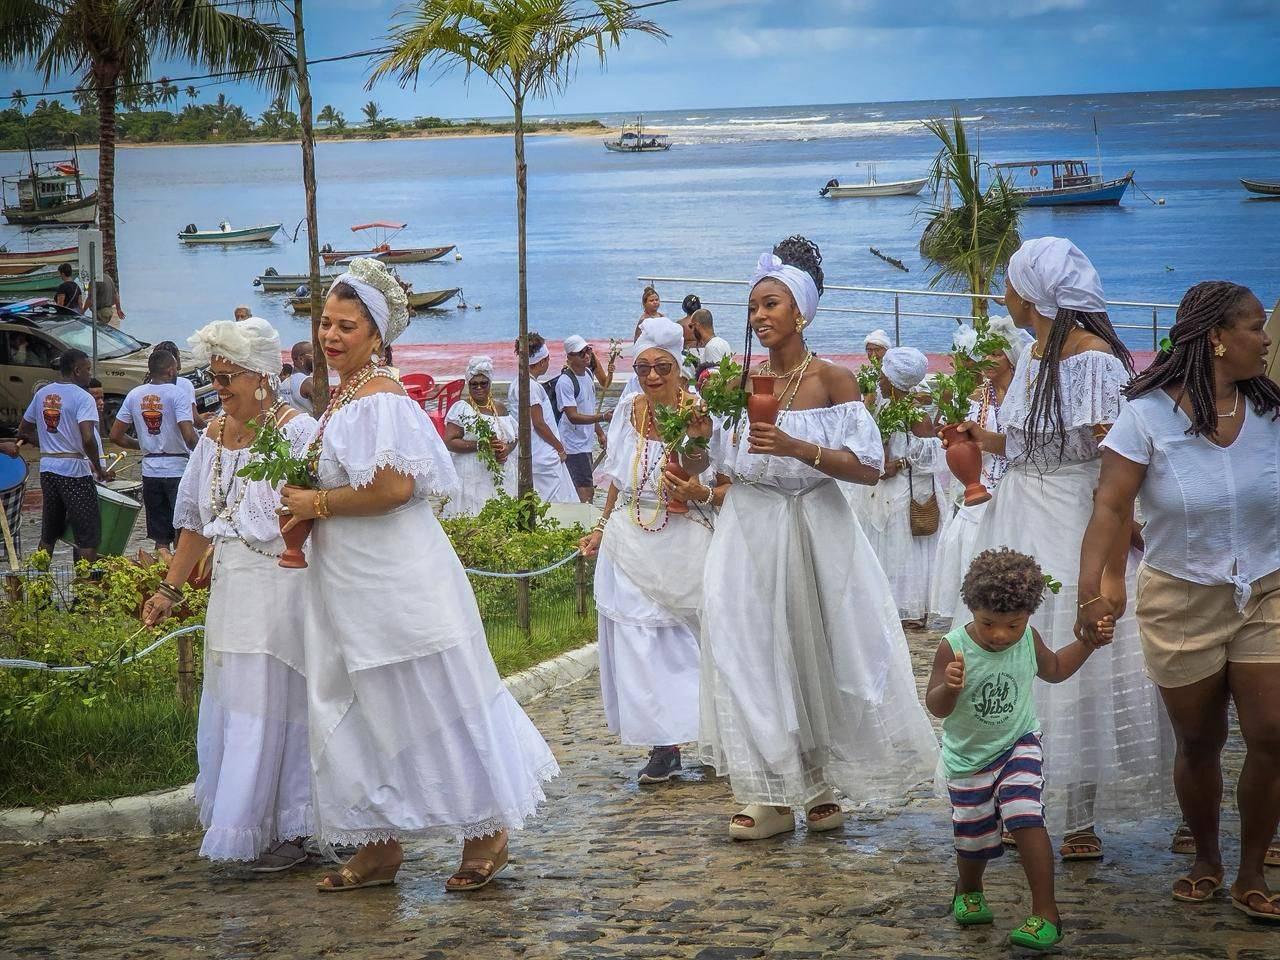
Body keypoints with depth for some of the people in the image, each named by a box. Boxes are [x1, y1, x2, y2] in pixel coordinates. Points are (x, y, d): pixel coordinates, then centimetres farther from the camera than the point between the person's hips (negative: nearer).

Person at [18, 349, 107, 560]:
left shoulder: (42, 394, 9)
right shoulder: (83, 398, -11)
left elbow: (23, 432, 17)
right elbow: (88, 439, -23)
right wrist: (98, 469, -10)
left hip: (47, 468, 7)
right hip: (74, 470, -7)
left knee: (49, 532, 16)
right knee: (88, 535, -1)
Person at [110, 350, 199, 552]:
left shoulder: (135, 395, 5)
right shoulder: (176, 393, -11)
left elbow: (116, 436, 7)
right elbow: (189, 436, -20)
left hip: (150, 470, 5)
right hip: (178, 469, -5)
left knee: (161, 539, 10)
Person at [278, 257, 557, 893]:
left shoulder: (379, 400, -17)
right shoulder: (343, 397, 13)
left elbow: (393, 486, -27)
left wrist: (317, 504, -16)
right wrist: (304, 515, 9)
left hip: (397, 581, -10)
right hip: (351, 583, 10)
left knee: (430, 705, -1)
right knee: (362, 714, 12)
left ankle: (485, 835, 11)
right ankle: (379, 847, 20)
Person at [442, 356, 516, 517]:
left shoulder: (499, 408, 14)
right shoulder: (461, 408, -4)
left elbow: (513, 437, 21)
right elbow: (449, 442, -12)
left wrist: (507, 449, -3)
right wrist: (479, 445, -20)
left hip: (501, 477, 5)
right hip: (472, 478, -5)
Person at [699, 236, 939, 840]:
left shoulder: (833, 380, -5)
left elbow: (869, 467, -12)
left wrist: (798, 448, -22)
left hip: (816, 532, -3)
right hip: (749, 534, 3)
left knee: (819, 652, 3)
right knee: (755, 653, 0)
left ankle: (820, 784, 17)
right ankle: (773, 793, 6)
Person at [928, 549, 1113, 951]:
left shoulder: (1029, 641, -10)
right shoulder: (954, 648, -23)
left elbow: (1054, 669, 13)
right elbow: (936, 707, -23)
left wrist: (1089, 642, 2)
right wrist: (949, 688, -45)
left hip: (1019, 745, 1)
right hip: (969, 758, -1)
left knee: (1025, 819, -21)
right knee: (974, 834, 14)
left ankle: (1046, 914, -16)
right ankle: (968, 890, 48)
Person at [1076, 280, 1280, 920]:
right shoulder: (1149, 414, -11)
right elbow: (1111, 508, -17)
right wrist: (1091, 589, -28)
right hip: (1182, 599, -2)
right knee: (1199, 743, 10)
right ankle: (1206, 860, 33)